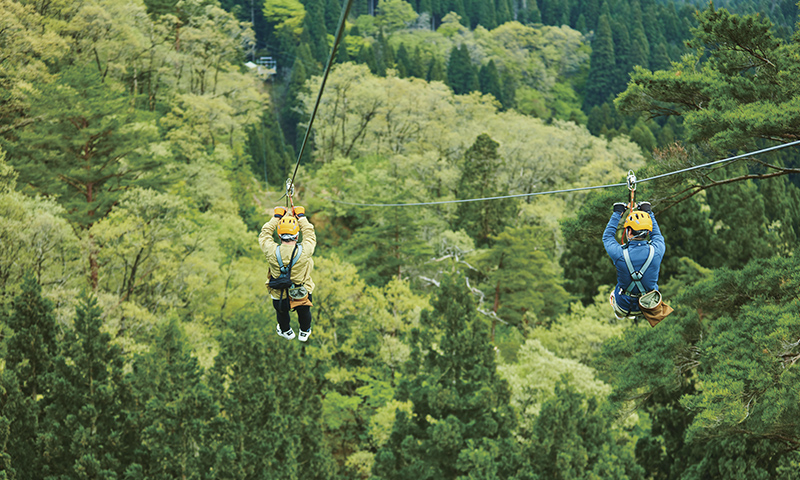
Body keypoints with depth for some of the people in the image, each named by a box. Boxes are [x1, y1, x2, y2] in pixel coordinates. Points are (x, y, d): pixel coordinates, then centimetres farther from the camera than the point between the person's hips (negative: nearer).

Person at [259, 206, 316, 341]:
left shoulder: (272, 252, -31)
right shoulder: (304, 251, -31)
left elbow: (264, 234, -10)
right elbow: (310, 235, -8)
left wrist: (276, 217, -1)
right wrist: (301, 217, 2)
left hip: (279, 297, 0)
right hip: (302, 295, 0)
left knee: (282, 313, 33)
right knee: (304, 313, 33)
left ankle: (286, 331, 60)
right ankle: (304, 332, 59)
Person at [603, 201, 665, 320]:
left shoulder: (620, 253, -27)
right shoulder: (657, 251, -22)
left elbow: (607, 236, -4)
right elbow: (657, 234, 3)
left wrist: (617, 213, 5)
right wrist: (648, 212, 15)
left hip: (624, 305, -2)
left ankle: (620, 314, 52)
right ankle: (634, 315, 51)